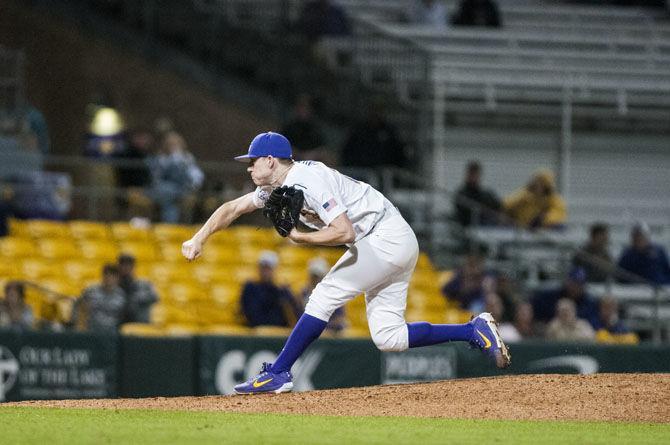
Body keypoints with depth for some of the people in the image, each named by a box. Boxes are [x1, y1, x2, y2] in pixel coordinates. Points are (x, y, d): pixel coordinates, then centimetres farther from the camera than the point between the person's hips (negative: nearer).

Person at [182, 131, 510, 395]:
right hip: (397, 244, 10)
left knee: (325, 297, -13)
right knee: (388, 337, 3)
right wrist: (199, 240, 7)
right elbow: (233, 208, 18)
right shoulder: (278, 185, 10)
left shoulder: (308, 181, -19)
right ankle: (474, 331, 3)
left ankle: (277, 374, -12)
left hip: (385, 237, -10)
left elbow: (345, 231, -26)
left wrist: (298, 237, -16)